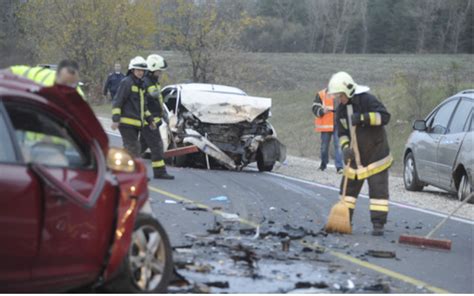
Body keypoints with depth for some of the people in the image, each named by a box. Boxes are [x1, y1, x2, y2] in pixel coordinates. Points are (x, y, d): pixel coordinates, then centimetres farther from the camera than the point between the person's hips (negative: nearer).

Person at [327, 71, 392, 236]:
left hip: (375, 155, -6)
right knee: (349, 188, 9)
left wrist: (363, 118, -33)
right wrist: (345, 148, -16)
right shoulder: (341, 110, 4)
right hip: (355, 156, 6)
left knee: (378, 189, -6)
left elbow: (384, 116, -25)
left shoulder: (367, 100, -16)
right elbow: (342, 133, 3)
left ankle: (378, 224, -5)